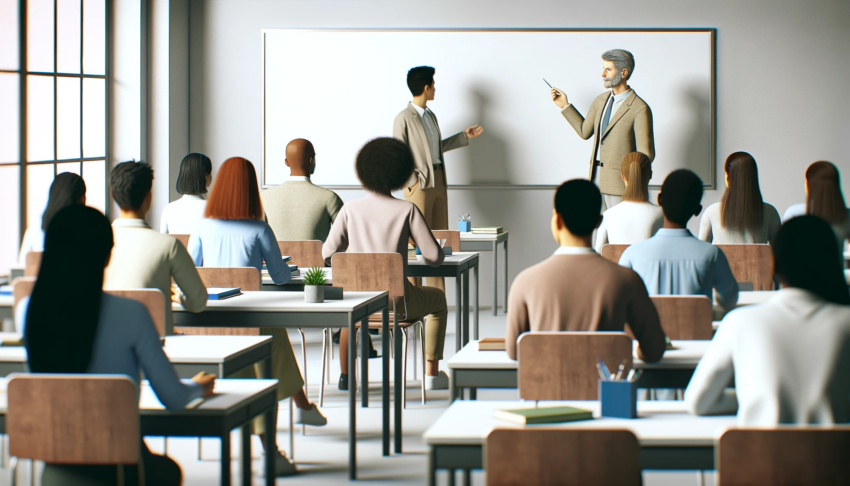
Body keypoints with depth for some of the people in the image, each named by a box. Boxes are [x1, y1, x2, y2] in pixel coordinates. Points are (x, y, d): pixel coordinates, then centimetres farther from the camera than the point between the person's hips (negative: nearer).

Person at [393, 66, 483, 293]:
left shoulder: (430, 116, 16)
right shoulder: (404, 118, -8)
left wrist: (464, 137, 25)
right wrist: (411, 182, -15)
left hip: (438, 180, 8)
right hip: (420, 184, -8)